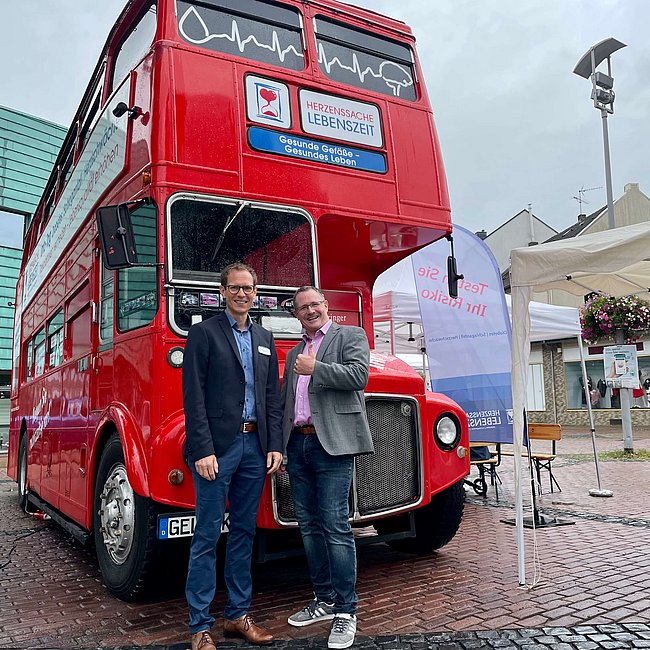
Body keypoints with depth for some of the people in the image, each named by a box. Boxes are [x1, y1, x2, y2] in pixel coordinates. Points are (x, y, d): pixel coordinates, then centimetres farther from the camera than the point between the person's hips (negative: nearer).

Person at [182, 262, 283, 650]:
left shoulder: (264, 339, 15)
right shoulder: (203, 333, -1)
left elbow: (273, 397, 14)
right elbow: (194, 397, -8)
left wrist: (275, 446, 5)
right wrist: (203, 451, -15)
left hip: (255, 447, 6)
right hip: (217, 447, -5)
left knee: (244, 532, 12)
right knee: (207, 537, 1)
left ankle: (238, 616, 24)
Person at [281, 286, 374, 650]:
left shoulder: (351, 336, 4)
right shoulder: (294, 354, 22)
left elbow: (358, 375, -13)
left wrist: (315, 368, -15)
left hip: (332, 443, -7)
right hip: (297, 445, 7)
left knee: (335, 526, -7)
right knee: (309, 526, 12)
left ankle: (346, 612, 3)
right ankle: (325, 600, 25)